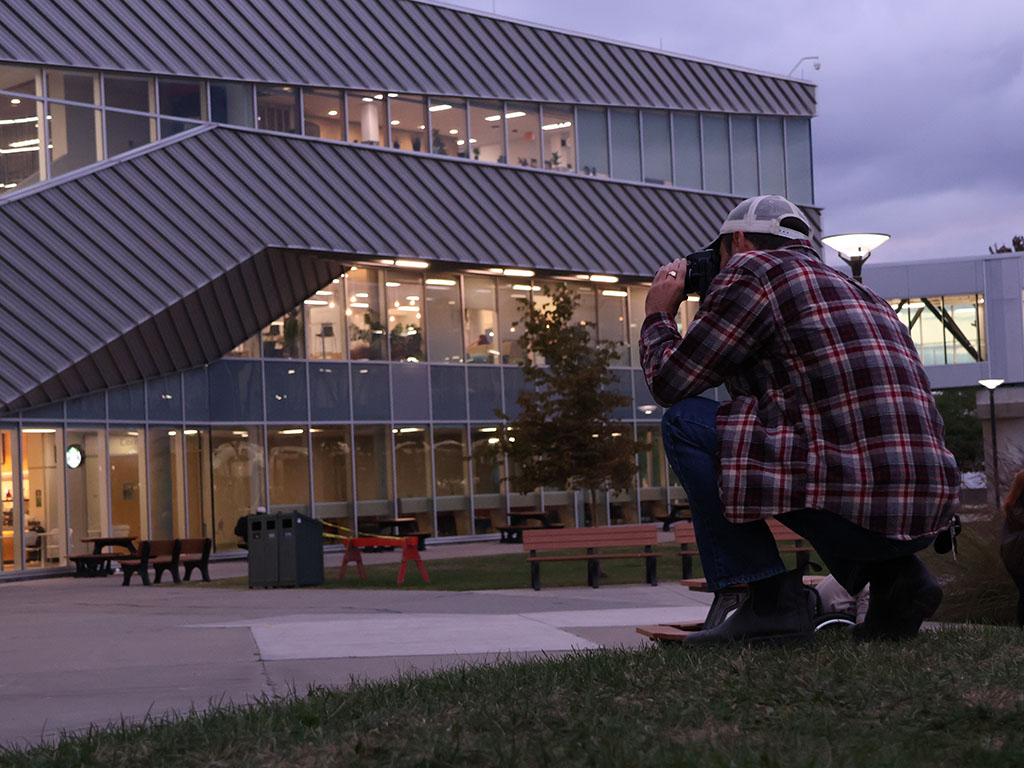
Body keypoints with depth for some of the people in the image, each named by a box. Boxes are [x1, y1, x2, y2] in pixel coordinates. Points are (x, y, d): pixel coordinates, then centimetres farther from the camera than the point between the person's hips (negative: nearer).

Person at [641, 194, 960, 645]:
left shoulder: (751, 270, 2)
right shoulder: (853, 290, 27)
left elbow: (669, 383, 6)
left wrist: (658, 318, 24)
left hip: (856, 511, -9)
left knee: (685, 423, 2)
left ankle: (770, 603, -3)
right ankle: (893, 575, 14)